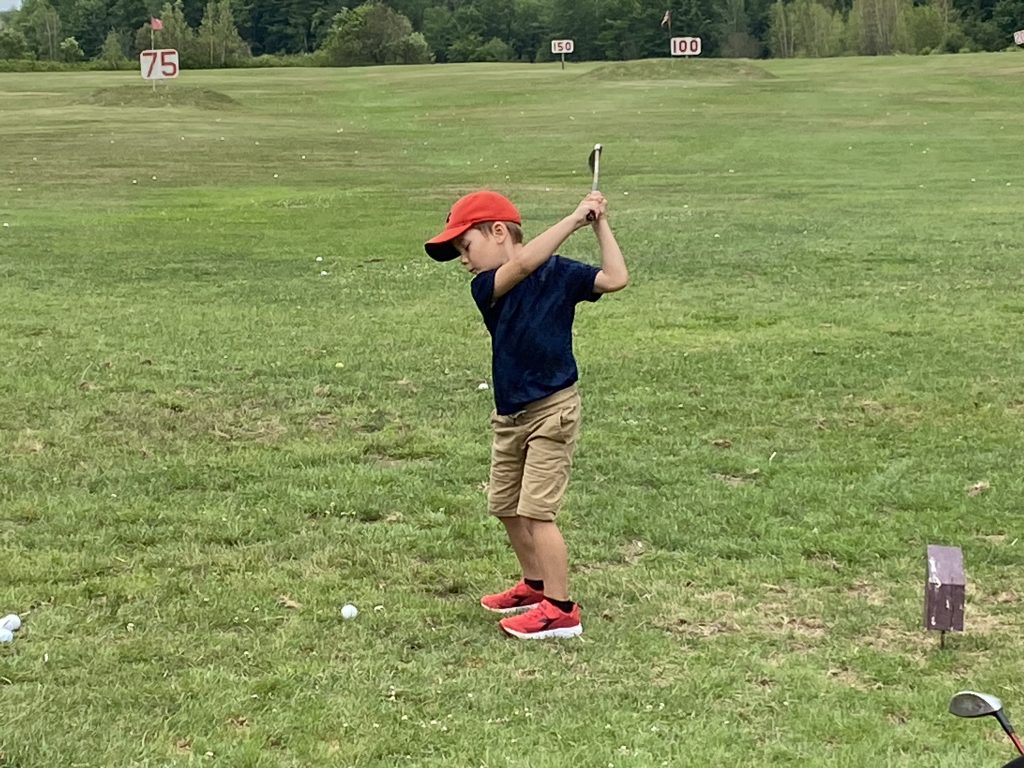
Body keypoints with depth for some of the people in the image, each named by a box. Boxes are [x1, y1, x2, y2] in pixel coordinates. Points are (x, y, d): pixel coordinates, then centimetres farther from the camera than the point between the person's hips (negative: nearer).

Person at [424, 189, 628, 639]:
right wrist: (574, 219, -24)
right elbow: (522, 265, -23)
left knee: (536, 509, -11)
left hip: (552, 409, -6)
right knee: (505, 505, 18)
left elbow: (615, 279, -15)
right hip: (509, 415, 6)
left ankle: (561, 610, -6)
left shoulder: (559, 273, -8)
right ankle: (536, 585, 38)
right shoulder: (486, 288, -4)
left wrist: (600, 226, -14)